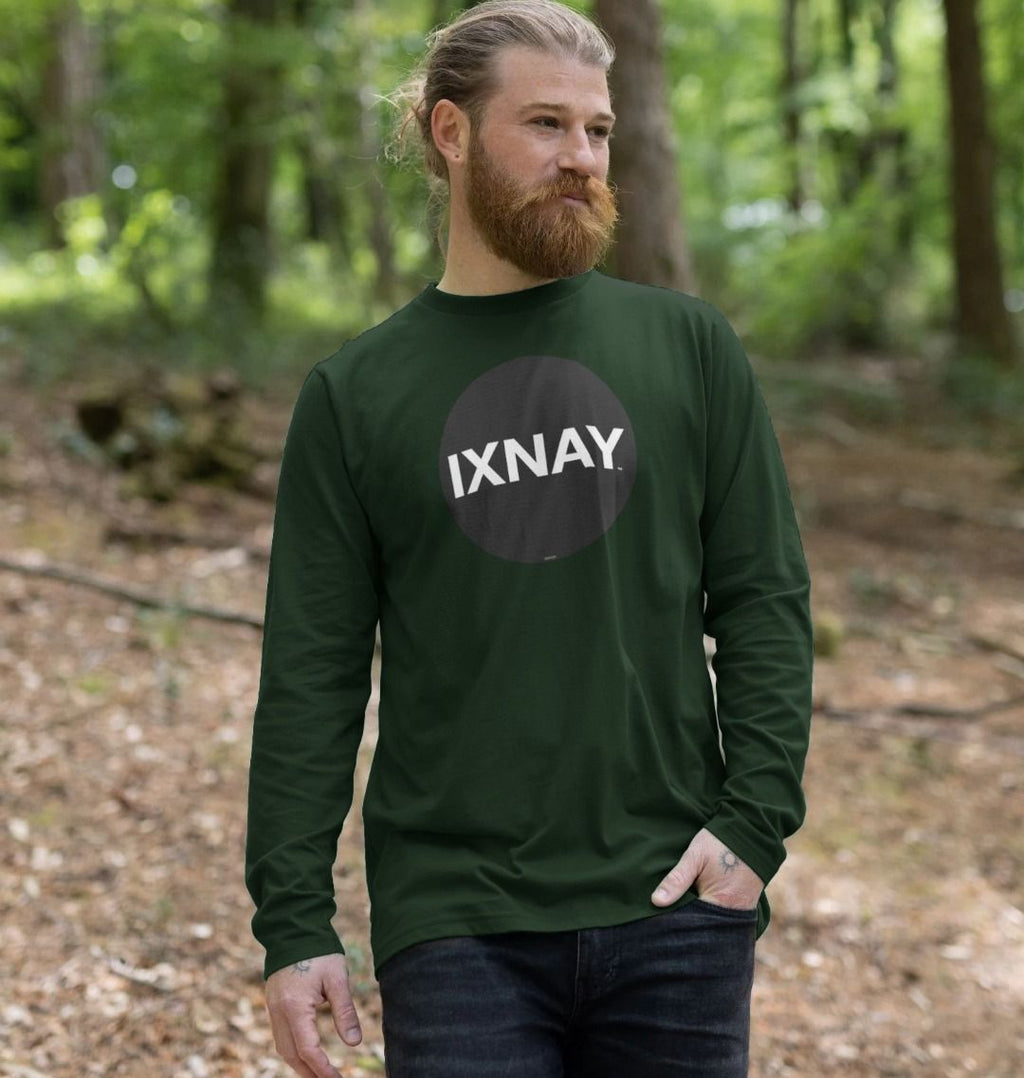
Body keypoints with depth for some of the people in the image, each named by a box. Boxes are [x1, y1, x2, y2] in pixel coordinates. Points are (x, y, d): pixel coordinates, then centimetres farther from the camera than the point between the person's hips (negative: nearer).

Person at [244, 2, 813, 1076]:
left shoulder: (688, 346, 6)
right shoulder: (355, 393, 3)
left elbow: (765, 598, 5)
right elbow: (311, 676, 2)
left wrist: (753, 821, -6)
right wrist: (292, 924, -2)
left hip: (673, 912, 1)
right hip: (455, 929, -1)